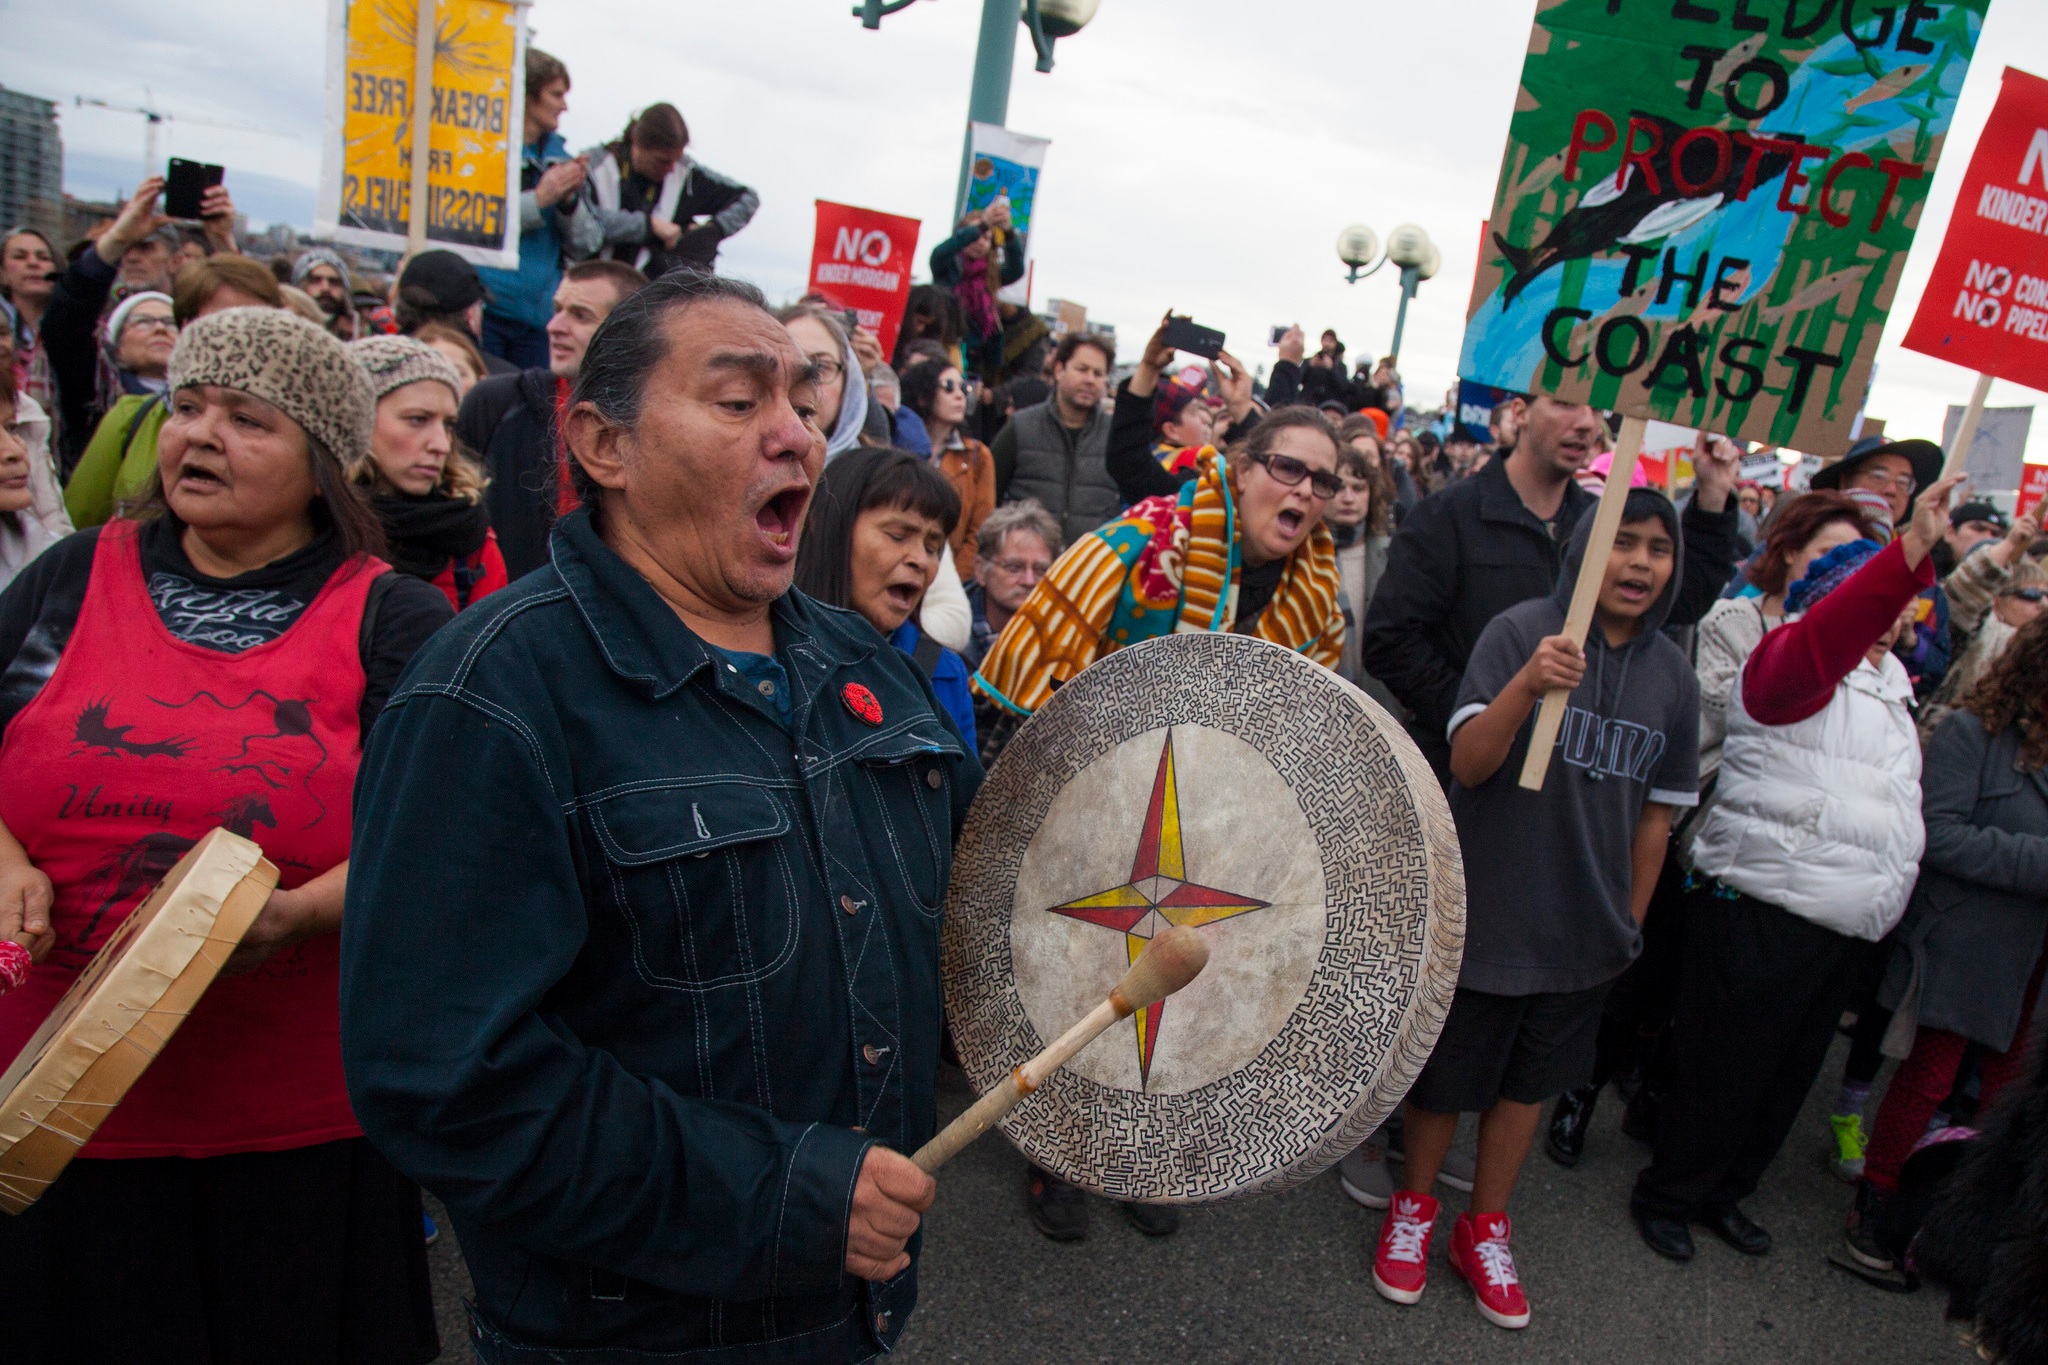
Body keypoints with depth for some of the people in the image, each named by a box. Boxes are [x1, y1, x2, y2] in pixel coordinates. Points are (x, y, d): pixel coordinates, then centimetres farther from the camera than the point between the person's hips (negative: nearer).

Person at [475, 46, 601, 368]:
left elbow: (586, 247, 11)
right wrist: (539, 199, -14)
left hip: (538, 317, 5)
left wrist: (570, 200, -6)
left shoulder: (558, 157, 14)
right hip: (480, 309, -4)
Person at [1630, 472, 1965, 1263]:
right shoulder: (1796, 661, -10)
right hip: (1765, 917, -9)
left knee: (1788, 1076, 19)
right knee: (1723, 1070, 2)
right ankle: (1667, 1196, 22)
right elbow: (1828, 632, -35)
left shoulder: (1888, 684, 18)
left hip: (1847, 925, 9)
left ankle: (1723, 1192, 37)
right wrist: (1913, 550, -45)